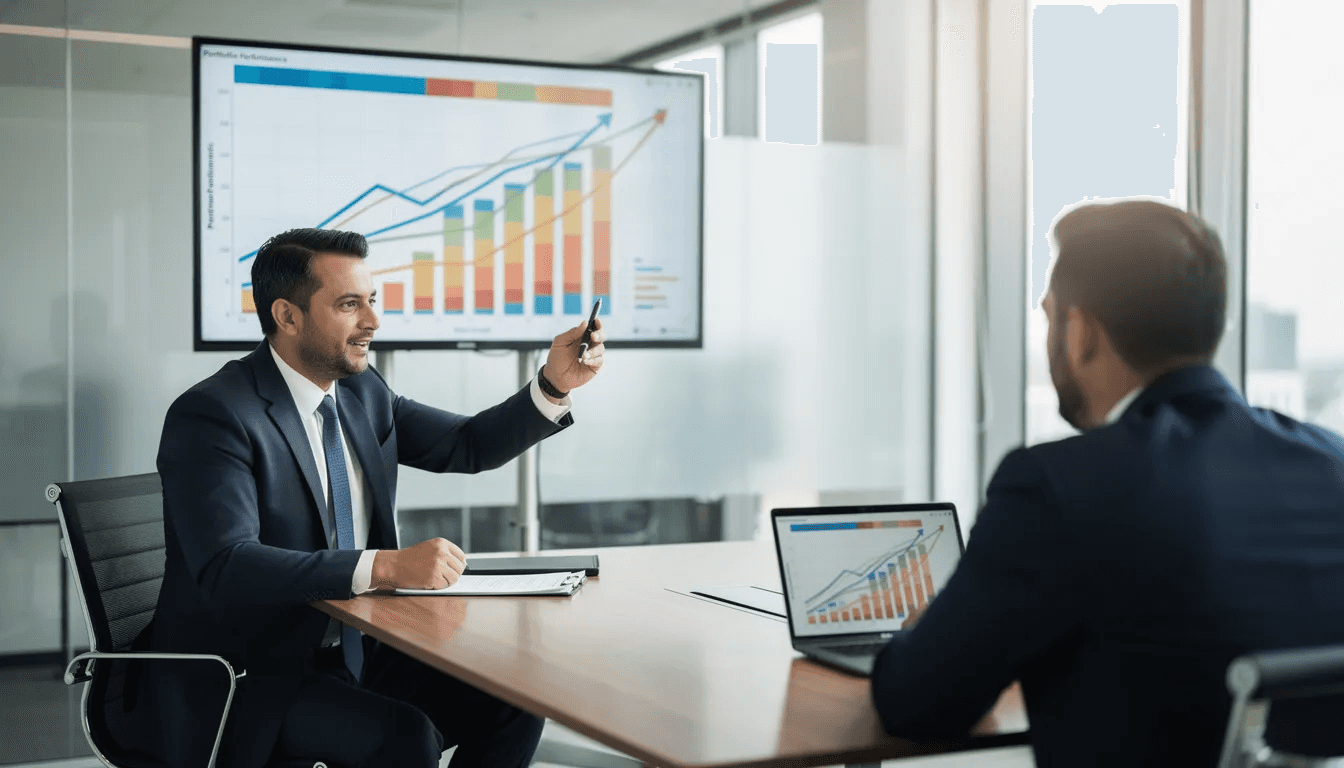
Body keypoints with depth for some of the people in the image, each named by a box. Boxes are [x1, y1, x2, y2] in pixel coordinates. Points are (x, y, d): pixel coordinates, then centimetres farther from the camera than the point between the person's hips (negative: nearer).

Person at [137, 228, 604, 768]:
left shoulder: (362, 392, 7)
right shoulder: (212, 415, -18)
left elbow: (468, 445, 14)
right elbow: (227, 567, -30)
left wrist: (555, 383, -3)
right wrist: (388, 566, -38)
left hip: (351, 654, 8)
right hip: (247, 679, -7)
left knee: (511, 702, -7)